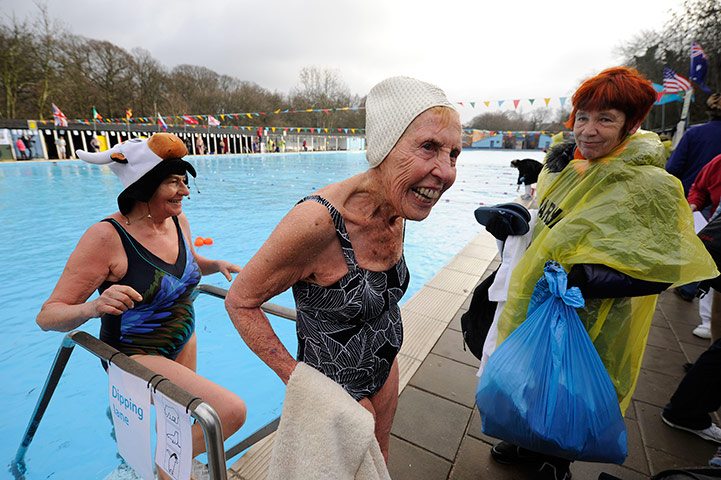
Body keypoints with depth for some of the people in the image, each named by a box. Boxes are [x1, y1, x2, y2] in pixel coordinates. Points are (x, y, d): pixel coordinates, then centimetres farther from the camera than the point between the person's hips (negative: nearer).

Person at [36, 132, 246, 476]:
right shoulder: (107, 237, -25)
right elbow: (47, 315, -20)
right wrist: (94, 307, -40)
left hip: (182, 341, 7)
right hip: (136, 355, -7)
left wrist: (216, 264, -4)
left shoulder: (178, 221, -6)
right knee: (231, 412, -19)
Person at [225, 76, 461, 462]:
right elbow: (240, 302, -22)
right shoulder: (317, 220, -35)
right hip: (338, 388, -6)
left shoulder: (398, 209, -10)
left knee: (379, 460, 29)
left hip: (384, 367, 7)